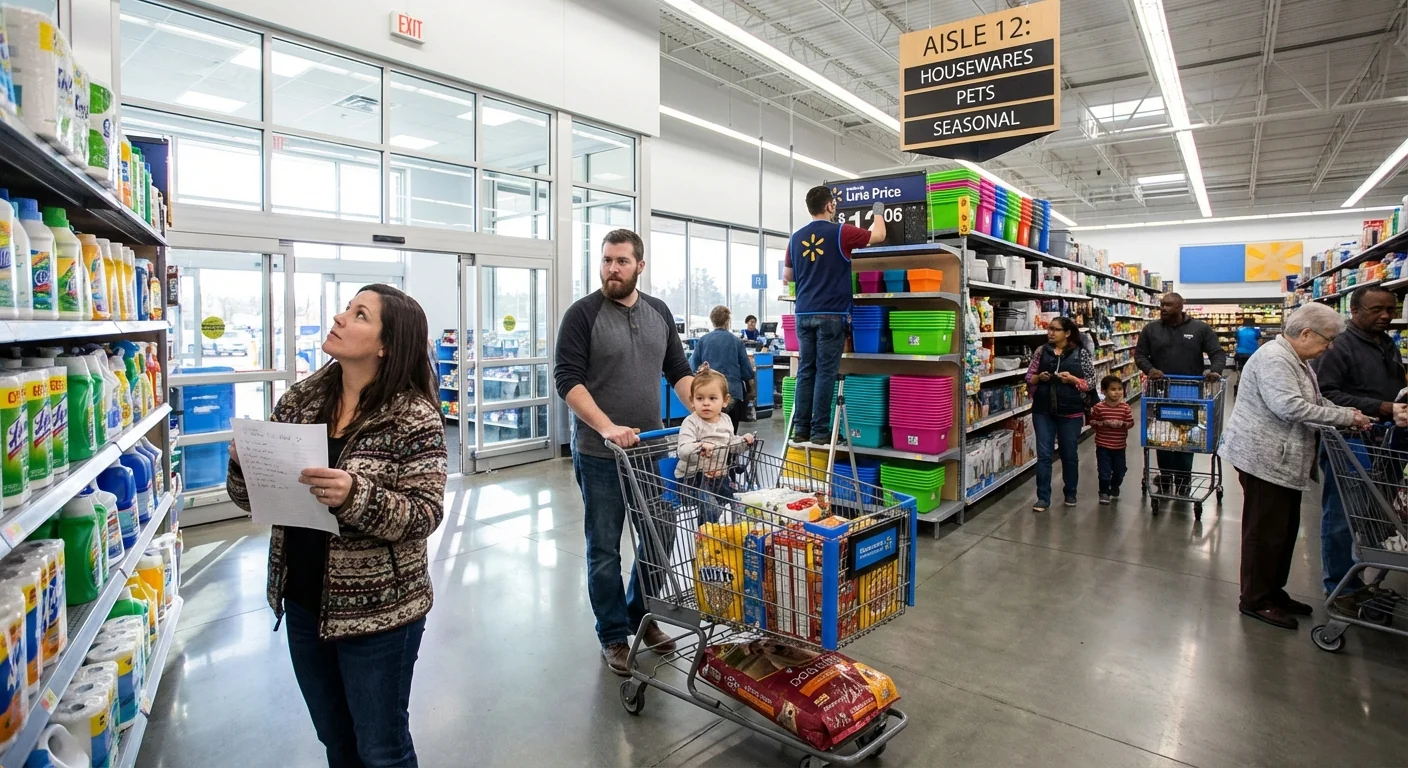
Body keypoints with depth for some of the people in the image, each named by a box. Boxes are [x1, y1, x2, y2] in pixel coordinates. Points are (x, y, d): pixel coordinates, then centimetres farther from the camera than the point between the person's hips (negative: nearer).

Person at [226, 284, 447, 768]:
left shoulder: (413, 417, -16)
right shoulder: (300, 400, 0)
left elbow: (425, 515, -20)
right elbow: (253, 499, 5)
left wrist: (355, 497, -35)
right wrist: (243, 463, -15)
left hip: (377, 611, -5)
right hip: (303, 601, 5)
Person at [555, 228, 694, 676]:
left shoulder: (659, 313, 9)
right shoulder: (583, 314, -7)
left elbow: (679, 371, 12)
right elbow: (567, 379, -14)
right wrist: (607, 427, -26)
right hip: (600, 454, -4)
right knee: (605, 550, 8)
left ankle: (640, 615, 36)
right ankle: (614, 636, 25)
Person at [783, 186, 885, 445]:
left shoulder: (796, 238, 10)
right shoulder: (841, 232, -3)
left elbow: (787, 276, 19)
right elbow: (878, 235, 12)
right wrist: (878, 212, 31)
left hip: (804, 313, 5)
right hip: (831, 314, -5)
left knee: (805, 371, 7)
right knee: (826, 372, -3)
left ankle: (801, 430, 7)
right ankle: (819, 432, -2)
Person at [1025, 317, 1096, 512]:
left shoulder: (1081, 354, -2)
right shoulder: (1041, 351, 3)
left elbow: (1091, 383, 0)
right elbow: (1029, 378, 7)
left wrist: (1073, 380, -17)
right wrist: (1039, 377, -13)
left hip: (1070, 412, -1)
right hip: (1043, 411, 1)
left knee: (1069, 454, 12)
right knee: (1044, 455, 1)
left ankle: (1070, 493, 30)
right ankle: (1043, 497, 7)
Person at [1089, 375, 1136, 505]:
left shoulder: (1125, 407, -5)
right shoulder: (1099, 407, -11)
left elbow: (1131, 423, -2)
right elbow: (1092, 422, -6)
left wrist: (1122, 423, -21)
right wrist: (1104, 423, -22)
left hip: (1119, 445, 3)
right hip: (1103, 445, -3)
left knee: (1119, 470, 17)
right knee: (1104, 471, 1)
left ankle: (1114, 487, 42)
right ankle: (1104, 492, 18)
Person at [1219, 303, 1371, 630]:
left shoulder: (1297, 360, 16)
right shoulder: (1274, 358, -18)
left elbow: (1315, 401, 22)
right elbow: (1289, 406, -27)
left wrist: (1348, 413, 5)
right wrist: (1344, 417, -20)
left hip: (1284, 460, 11)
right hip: (1264, 458, -11)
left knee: (1284, 529, 17)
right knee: (1265, 531, -1)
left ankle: (1273, 591, 30)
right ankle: (1255, 600, 10)